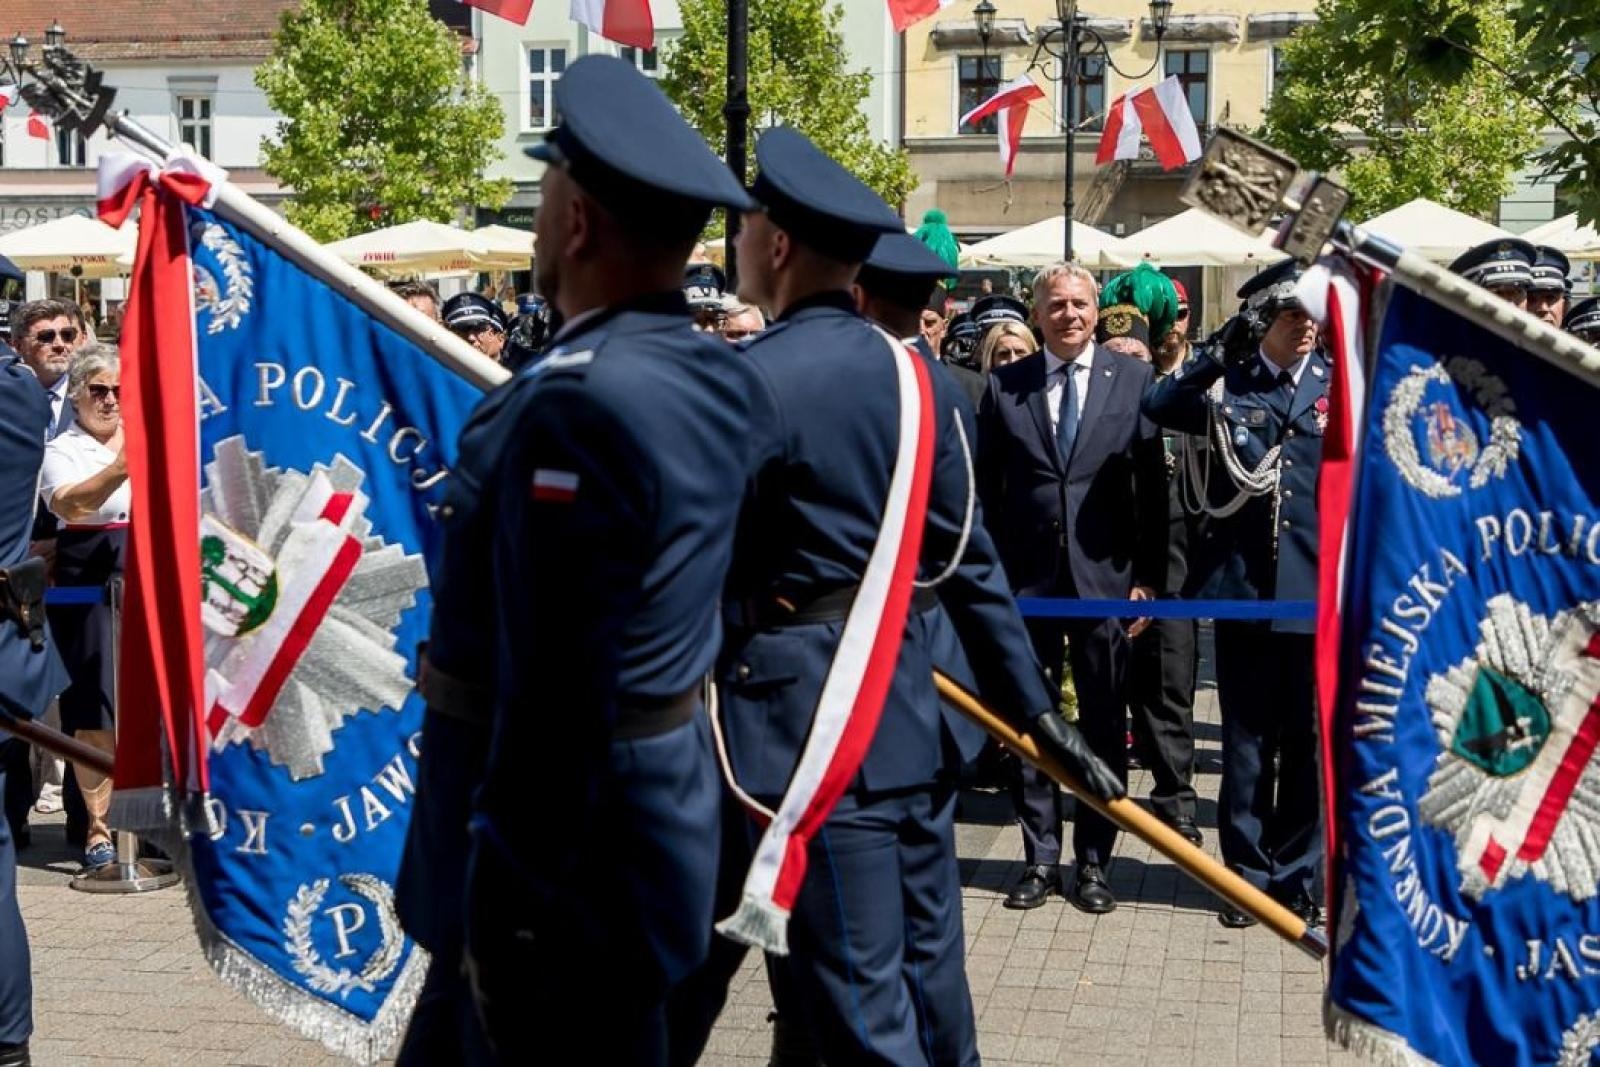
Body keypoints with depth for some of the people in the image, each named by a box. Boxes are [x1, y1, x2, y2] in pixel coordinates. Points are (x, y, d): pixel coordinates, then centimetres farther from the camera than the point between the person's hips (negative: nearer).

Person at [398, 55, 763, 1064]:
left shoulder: (576, 403, -24)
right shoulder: (718, 373, 3)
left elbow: (553, 692, -26)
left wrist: (506, 906, -20)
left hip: (566, 838, -9)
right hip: (654, 811, 9)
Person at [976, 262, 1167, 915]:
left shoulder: (1132, 380, 3)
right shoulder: (1004, 386, 5)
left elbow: (1153, 486, 2)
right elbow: (986, 489, 5)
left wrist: (1148, 575, -4)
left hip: (1105, 575, -1)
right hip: (1027, 576, 1)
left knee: (1104, 725, 6)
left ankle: (1094, 861, 18)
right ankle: (1041, 857, 19)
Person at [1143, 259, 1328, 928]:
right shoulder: (1226, 383, 3)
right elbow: (1158, 407, -16)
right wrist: (1220, 350, -21)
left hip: (1318, 588, 0)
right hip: (1243, 583, 0)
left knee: (1309, 739, 8)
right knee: (1246, 740, 8)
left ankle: (1299, 875, 20)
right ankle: (1249, 873, 19)